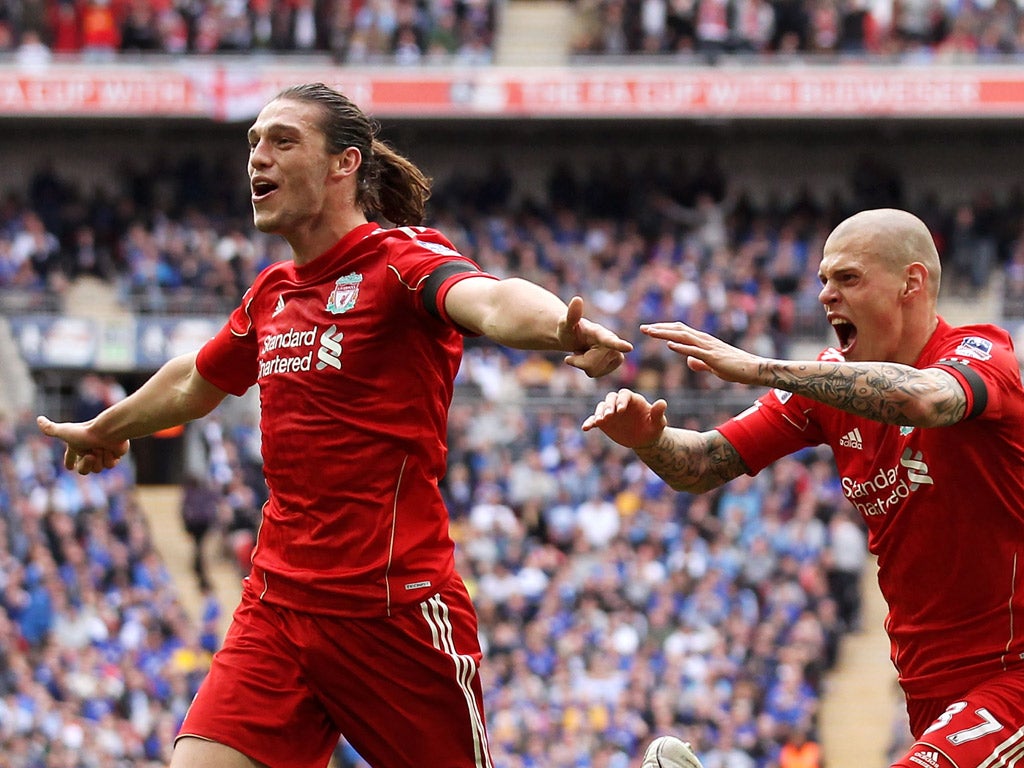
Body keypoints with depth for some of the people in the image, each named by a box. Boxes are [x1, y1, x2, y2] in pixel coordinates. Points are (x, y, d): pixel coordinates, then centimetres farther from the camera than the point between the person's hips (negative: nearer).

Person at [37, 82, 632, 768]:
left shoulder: (403, 258, -8)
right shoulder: (272, 293, 14)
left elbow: (488, 300, -31)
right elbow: (193, 384, 35)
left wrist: (561, 327, -54)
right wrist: (102, 431, 53)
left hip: (396, 607, -6)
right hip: (276, 606, 6)